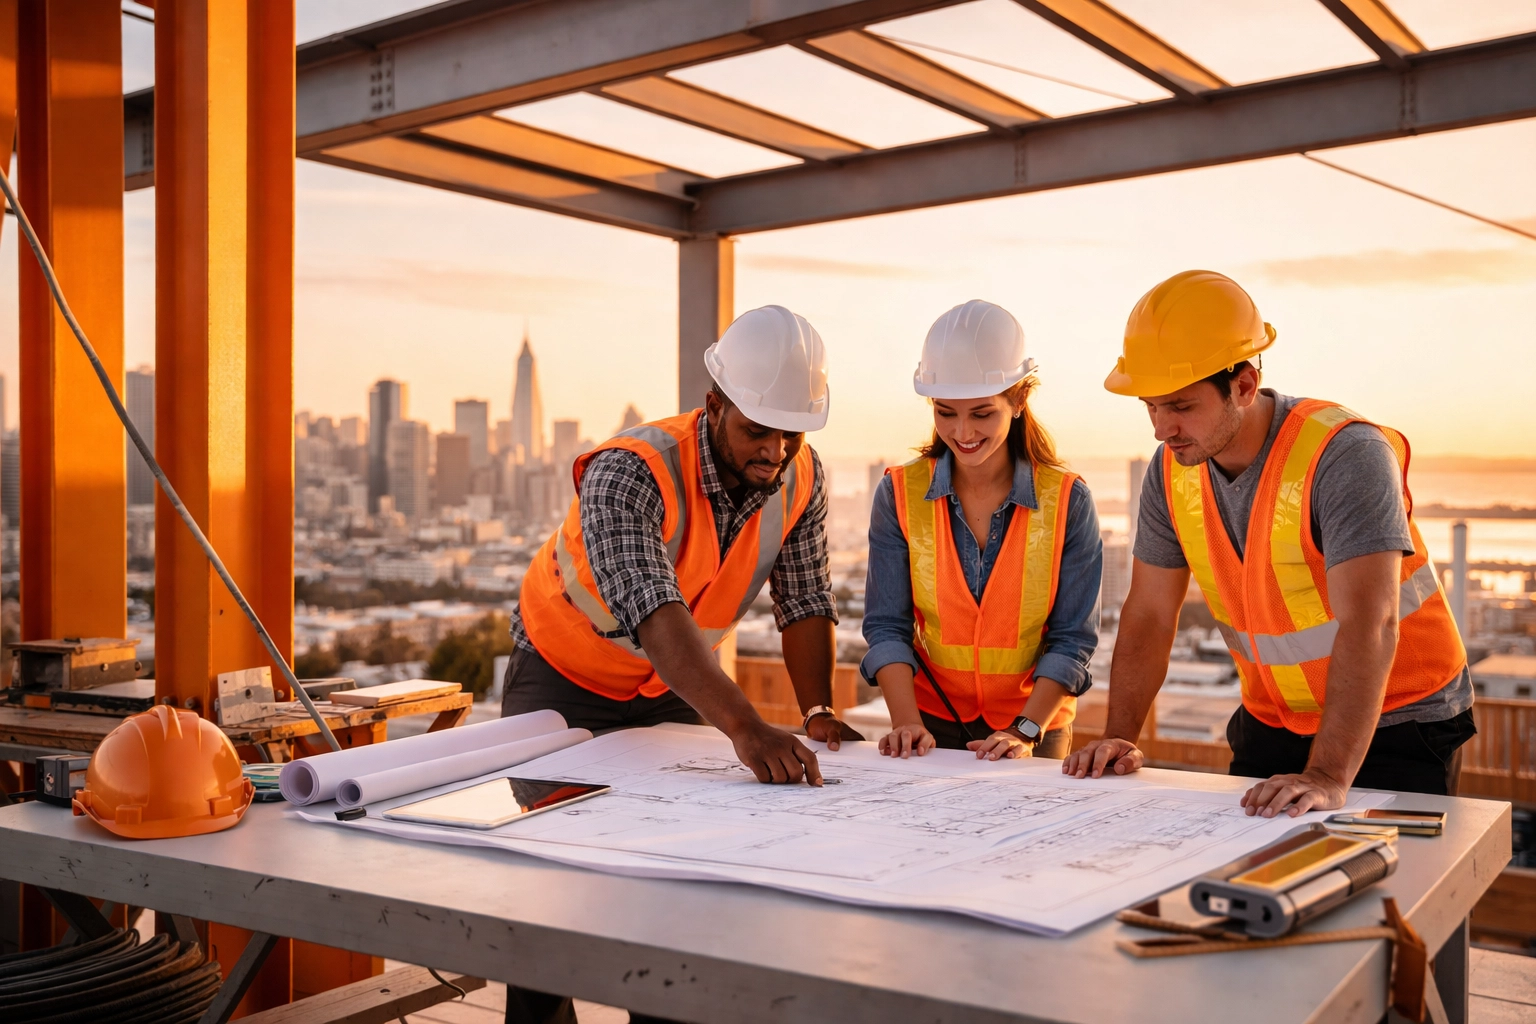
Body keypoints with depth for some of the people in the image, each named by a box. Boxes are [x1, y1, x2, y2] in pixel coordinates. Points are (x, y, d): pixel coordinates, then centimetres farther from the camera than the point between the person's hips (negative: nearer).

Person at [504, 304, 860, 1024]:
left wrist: (818, 711, -23)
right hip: (564, 677, -4)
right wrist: (746, 728, -59)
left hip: (675, 686, 5)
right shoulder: (628, 474, -36)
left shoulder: (801, 478, -17)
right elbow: (655, 615, -49)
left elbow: (803, 599, -10)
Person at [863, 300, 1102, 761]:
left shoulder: (1068, 501, -8)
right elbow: (886, 626, -7)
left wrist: (1025, 731, -18)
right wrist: (907, 721, -19)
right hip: (933, 724, 1)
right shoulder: (899, 494, -6)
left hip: (1034, 728, 0)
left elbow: (1072, 638, -9)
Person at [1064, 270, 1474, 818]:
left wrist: (1328, 777, -43)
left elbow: (1367, 627, -35)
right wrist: (1120, 737, -11)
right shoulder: (1172, 468, -6)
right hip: (1272, 725, 5)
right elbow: (1148, 615, 0)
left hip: (1398, 725, -5)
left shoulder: (1344, 453, -25)